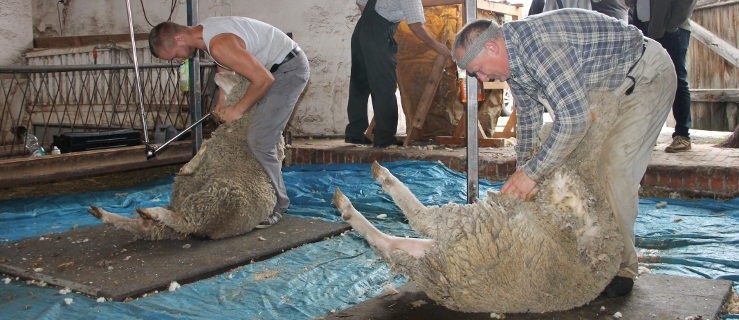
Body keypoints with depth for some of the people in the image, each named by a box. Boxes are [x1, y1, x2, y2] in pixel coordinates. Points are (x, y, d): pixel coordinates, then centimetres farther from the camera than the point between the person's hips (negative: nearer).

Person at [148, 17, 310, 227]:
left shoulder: (220, 45, -28)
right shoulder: (205, 30, 3)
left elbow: (263, 79, -28)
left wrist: (238, 110, -15)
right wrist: (222, 101, 9)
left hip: (290, 69, -10)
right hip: (273, 68, 10)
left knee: (259, 140, -13)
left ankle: (277, 204, 1)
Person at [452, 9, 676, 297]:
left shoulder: (540, 46, -35)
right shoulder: (512, 57, -3)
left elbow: (574, 119, -37)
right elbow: (528, 116, 10)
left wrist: (531, 172, -29)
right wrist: (523, 170, 7)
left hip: (647, 76, -10)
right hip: (611, 85, 10)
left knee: (616, 165, -19)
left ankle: (622, 268, -7)